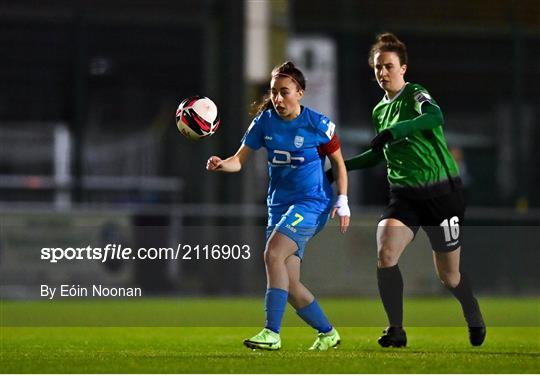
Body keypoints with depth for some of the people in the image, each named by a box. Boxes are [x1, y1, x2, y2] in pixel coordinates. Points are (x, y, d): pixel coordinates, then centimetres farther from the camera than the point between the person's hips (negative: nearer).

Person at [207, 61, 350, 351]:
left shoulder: (317, 124, -8)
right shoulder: (265, 121, 2)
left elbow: (338, 163, 4)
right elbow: (240, 160, -2)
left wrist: (342, 202, -3)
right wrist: (220, 164, -23)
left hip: (312, 202, -6)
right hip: (279, 205, 6)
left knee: (273, 253, -27)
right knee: (289, 285, 3)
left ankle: (272, 333, -29)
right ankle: (328, 333, 24)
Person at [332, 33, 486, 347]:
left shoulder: (416, 95, -9)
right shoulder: (380, 110, 11)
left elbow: (435, 116, -33)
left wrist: (394, 131, -42)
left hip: (442, 192, -5)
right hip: (405, 194, 5)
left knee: (448, 274, 3)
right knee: (385, 253, -20)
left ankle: (475, 320, 33)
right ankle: (396, 330, -11)